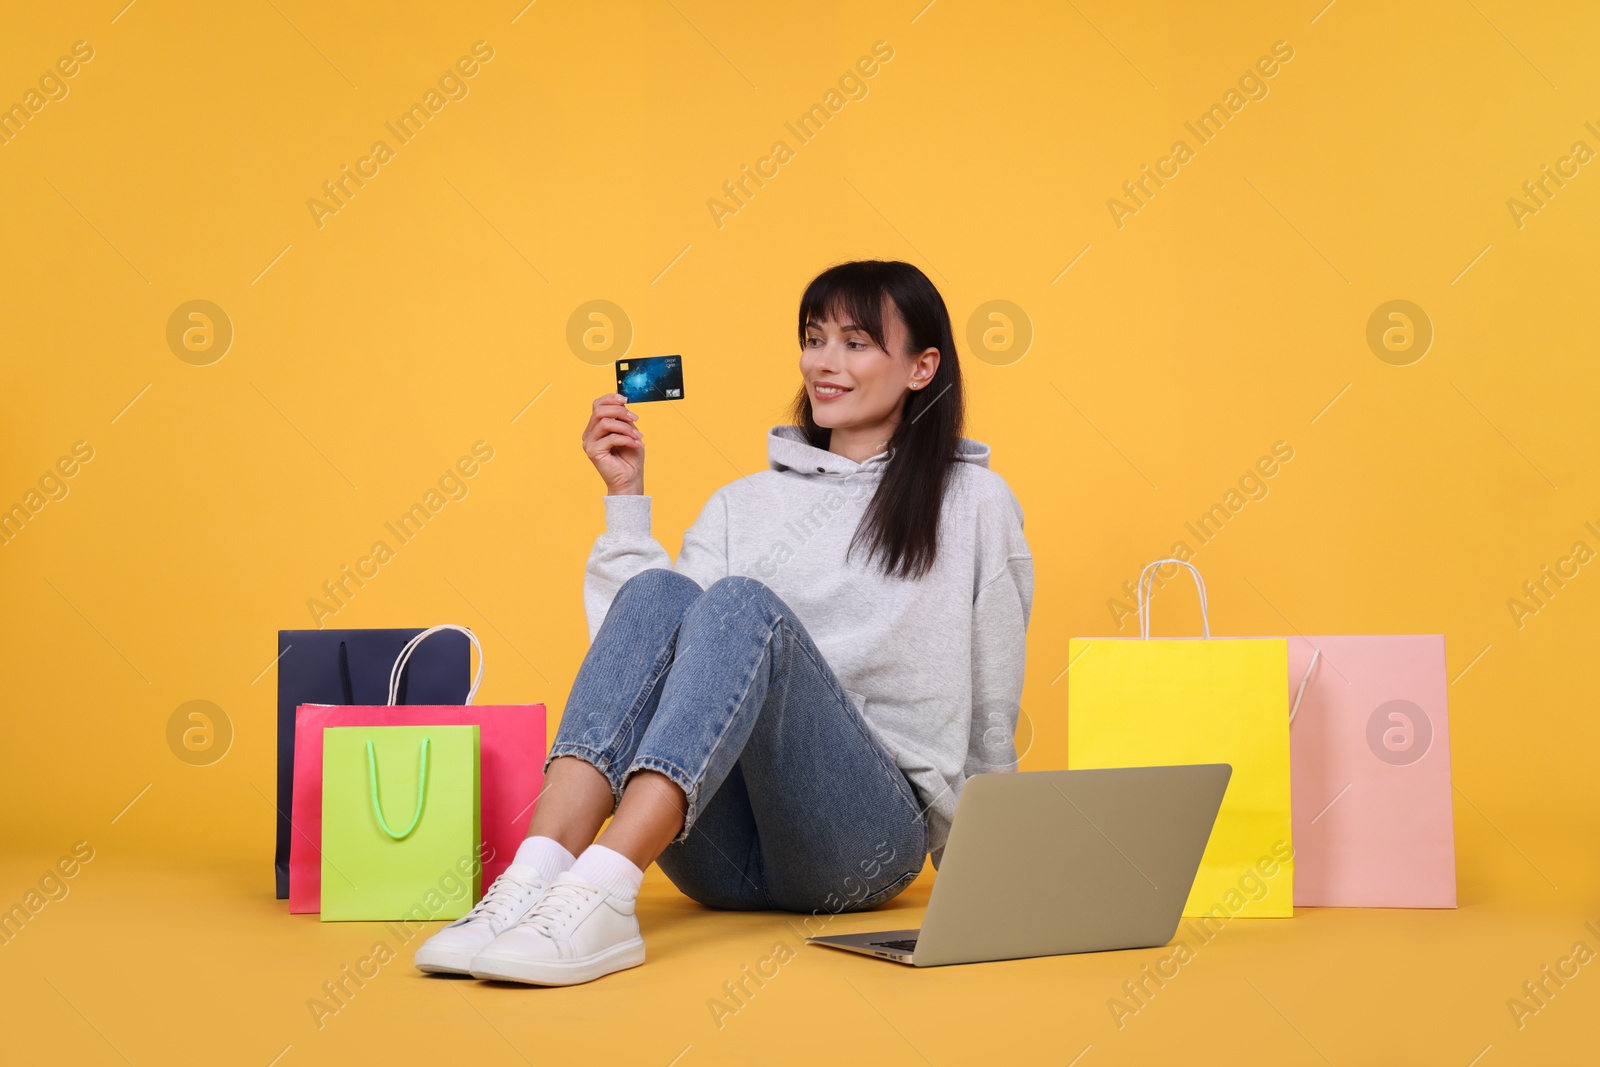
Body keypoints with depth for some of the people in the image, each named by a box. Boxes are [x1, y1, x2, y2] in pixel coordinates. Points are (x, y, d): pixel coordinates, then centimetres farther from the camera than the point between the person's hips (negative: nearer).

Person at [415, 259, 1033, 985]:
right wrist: (626, 500, 5)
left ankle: (601, 897, -46)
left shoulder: (974, 503, 12)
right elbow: (653, 647, 7)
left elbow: (993, 712, 13)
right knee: (659, 592, -24)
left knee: (743, 604, -29)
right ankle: (535, 877, -39)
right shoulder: (744, 503, 21)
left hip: (866, 834, -3)